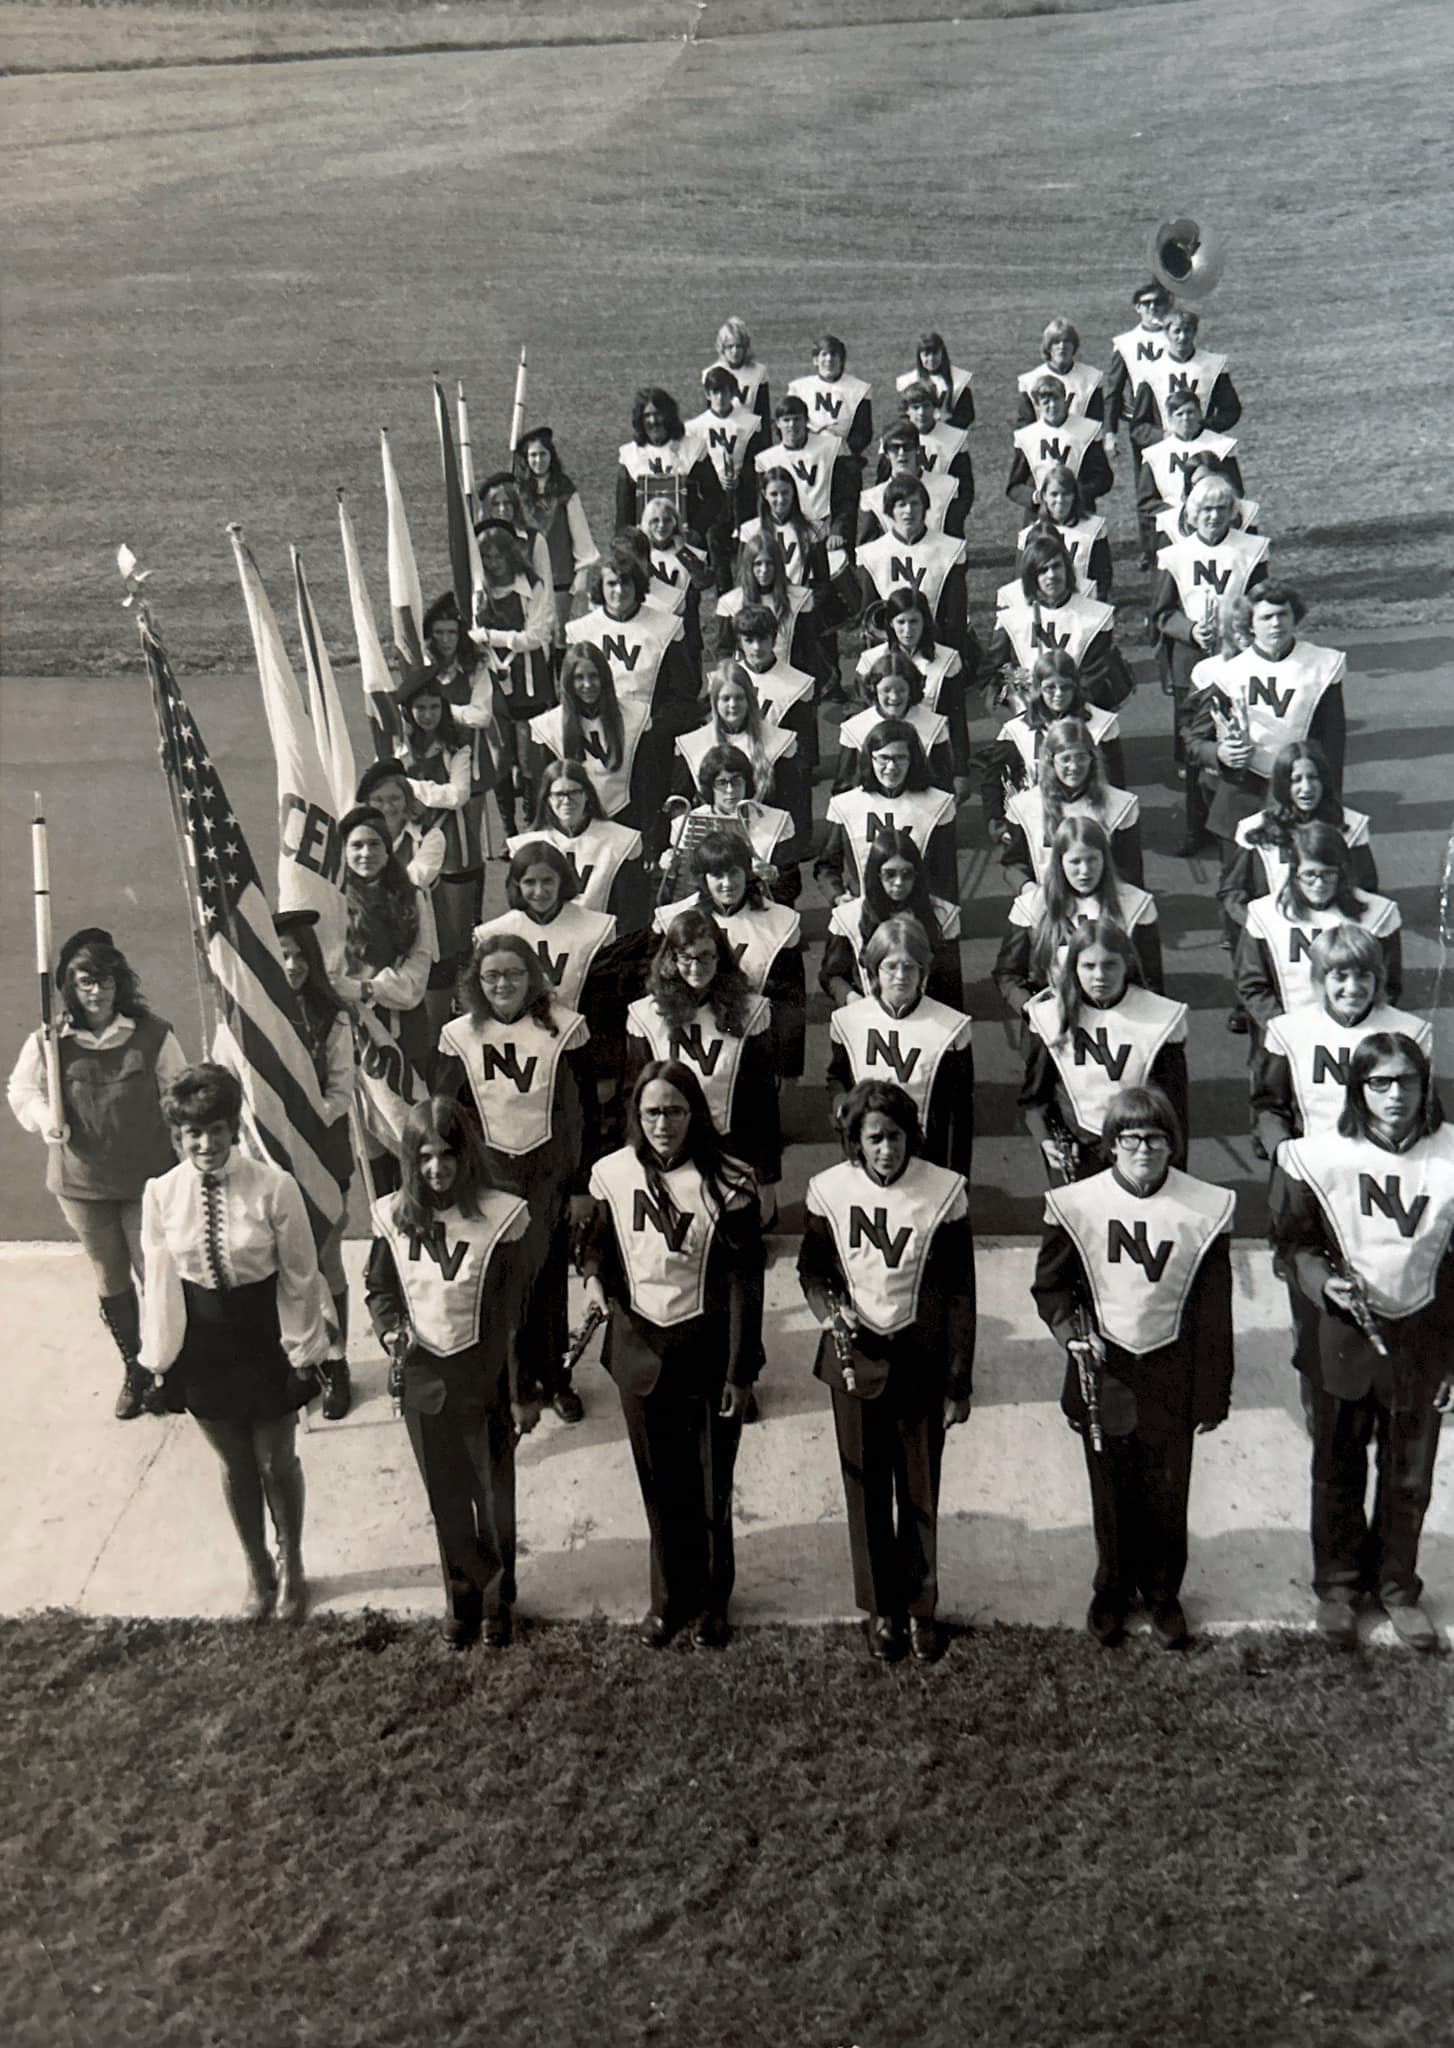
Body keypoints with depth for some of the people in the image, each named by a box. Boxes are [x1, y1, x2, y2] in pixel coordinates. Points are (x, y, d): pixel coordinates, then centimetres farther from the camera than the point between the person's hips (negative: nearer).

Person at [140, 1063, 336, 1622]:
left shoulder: (273, 1187, -19)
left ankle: (292, 1570, 41)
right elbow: (160, 1282, -2)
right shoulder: (161, 1194, -12)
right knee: (234, 1465, 19)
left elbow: (300, 1276, -10)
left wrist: (303, 1351, -5)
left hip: (264, 1341, -2)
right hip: (202, 1346, 2)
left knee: (277, 1461, 14)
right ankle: (258, 1573, 43)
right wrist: (160, 1358, 3)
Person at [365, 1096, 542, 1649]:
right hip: (422, 1379, 3)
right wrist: (390, 1329, -9)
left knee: (494, 1497, 13)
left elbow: (517, 1315, -10)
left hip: (483, 1380, -3)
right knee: (445, 1499, 17)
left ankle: (497, 1599, 35)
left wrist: (524, 1393, -8)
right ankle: (461, 1596, 38)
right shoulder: (394, 1217, -5)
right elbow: (378, 1287, 12)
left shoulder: (499, 1218, -15)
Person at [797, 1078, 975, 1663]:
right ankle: (880, 1608, 31)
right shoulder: (829, 1190, -8)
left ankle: (920, 1606, 30)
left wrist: (959, 1383, -4)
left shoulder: (943, 1191, -12)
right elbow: (811, 1269, 7)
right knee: (866, 1490, 12)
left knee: (920, 1490, 10)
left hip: (920, 1361, -1)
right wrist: (831, 1310, -16)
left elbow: (960, 1292, -5)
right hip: (855, 1358, 1)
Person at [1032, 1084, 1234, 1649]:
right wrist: (1072, 1331, -14)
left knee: (1167, 1493, 10)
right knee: (1111, 1492, 13)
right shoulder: (1076, 1204, -8)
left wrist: (1213, 1394, 0)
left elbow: (1214, 1310, -2)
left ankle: (1163, 1593, 33)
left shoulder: (1205, 1208, -8)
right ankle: (1112, 1591, 35)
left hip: (1171, 1377, 0)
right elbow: (1049, 1285, 5)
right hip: (1102, 1371, 0)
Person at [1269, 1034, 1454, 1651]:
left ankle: (1397, 1585, 38)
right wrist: (1324, 1281, -20)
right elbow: (1292, 1239, 0)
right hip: (1344, 1335, 0)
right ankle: (1336, 1585, 35)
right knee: (1338, 1468, 15)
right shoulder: (1321, 1157, -11)